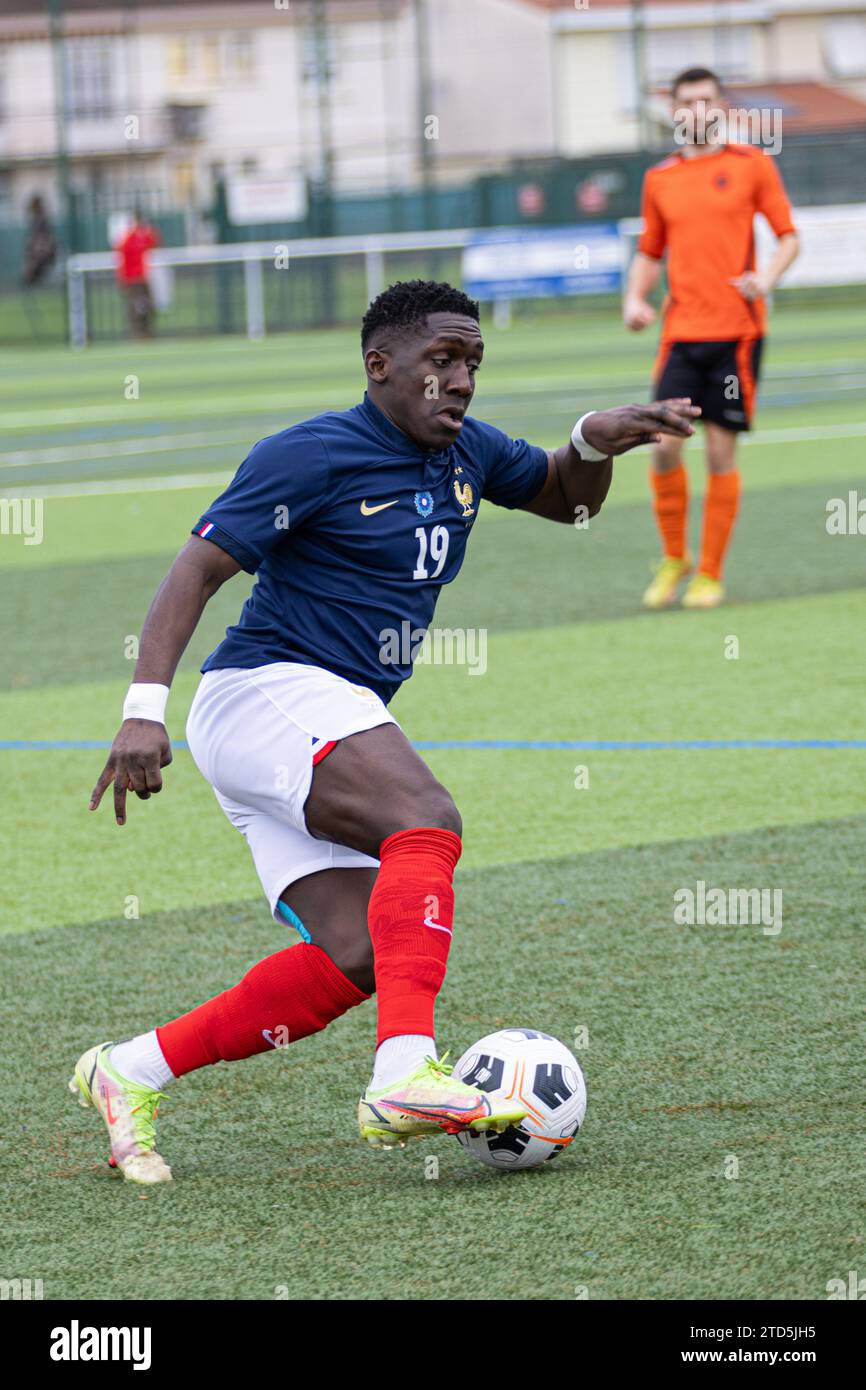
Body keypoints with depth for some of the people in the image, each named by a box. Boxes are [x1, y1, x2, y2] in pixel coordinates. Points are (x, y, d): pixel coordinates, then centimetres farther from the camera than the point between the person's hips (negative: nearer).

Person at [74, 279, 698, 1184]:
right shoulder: (312, 456, -9)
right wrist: (146, 705, -24)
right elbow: (197, 570, -12)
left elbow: (566, 497, 31)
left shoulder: (466, 455, 14)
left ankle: (130, 1073, 5)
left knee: (354, 959, -5)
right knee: (425, 818, -32)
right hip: (266, 692, -9)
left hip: (334, 723, 9)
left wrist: (595, 444, 6)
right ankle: (406, 1073, -44)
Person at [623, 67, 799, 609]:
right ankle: (674, 559, 13)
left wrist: (768, 278, -15)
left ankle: (710, 574, 9)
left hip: (736, 330, -2)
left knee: (721, 452, -2)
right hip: (680, 334, 2)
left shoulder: (751, 164, 2)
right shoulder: (659, 179, 10)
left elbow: (789, 237, 4)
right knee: (664, 446, -7)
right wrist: (636, 299, 2)